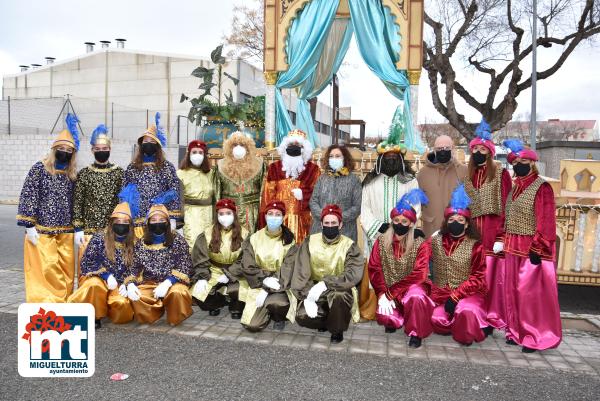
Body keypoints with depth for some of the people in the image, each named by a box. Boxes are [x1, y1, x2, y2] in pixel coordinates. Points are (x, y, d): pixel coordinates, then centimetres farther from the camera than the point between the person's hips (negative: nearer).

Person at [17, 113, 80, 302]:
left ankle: (64, 303, 15)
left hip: (66, 231, 4)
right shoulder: (39, 169, -1)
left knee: (67, 270, 4)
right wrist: (29, 225, -9)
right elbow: (27, 196, -4)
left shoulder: (72, 174, 10)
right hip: (42, 230, -4)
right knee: (47, 269, -7)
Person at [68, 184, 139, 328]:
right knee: (95, 285, -37)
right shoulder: (99, 237, -3)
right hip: (97, 278, -1)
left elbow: (133, 269, 5)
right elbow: (86, 262, -4)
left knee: (121, 303, -29)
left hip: (120, 283, 1)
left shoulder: (133, 243, 2)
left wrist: (126, 284, -12)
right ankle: (94, 315, -13)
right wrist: (106, 275, -15)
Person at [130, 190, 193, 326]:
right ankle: (155, 312, 2)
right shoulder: (141, 243, 9)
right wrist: (130, 284, -16)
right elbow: (134, 267, 6)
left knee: (178, 293, -36)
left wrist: (167, 283, -22)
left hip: (172, 282, -2)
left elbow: (184, 267, -8)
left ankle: (174, 319, -5)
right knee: (134, 297, -30)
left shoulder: (178, 240, 0)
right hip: (148, 283, 2)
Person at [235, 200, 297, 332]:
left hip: (279, 287, -1)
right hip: (258, 285, 1)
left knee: (277, 303, -35)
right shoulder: (254, 239, 0)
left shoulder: (289, 241, -5)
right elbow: (247, 267, -3)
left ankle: (279, 317, 3)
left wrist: (267, 290, -20)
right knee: (252, 325, -15)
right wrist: (265, 279, -18)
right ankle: (268, 311, 19)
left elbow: (287, 272, -11)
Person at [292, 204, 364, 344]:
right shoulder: (310, 242, -4)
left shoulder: (350, 246, -9)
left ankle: (337, 329, -5)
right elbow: (300, 273, -9)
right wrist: (307, 297, -21)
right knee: (302, 317, -23)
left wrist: (325, 284, -30)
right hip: (314, 290, 2)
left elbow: (353, 275, -22)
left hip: (339, 290, -2)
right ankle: (327, 320, 12)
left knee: (338, 295, -36)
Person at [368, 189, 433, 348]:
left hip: (412, 286, -2)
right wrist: (382, 294, -20)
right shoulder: (381, 242, 0)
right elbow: (374, 269, -5)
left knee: (416, 297, -36)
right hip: (388, 291, 2)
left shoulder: (421, 244, -7)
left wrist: (390, 293, -20)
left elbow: (419, 275, -16)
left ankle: (416, 333, -11)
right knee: (384, 316, -25)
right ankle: (394, 319, 14)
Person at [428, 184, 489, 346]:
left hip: (468, 293, -2)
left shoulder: (475, 246, -4)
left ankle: (466, 335, -1)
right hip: (441, 293, 3)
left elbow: (478, 278, -7)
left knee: (466, 311, -34)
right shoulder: (436, 241, 4)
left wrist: (455, 296, -15)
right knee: (436, 319, -24)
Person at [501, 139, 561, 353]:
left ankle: (537, 336, 9)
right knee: (513, 291, 12)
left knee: (532, 292, -2)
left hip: (532, 248, -8)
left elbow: (546, 221, -16)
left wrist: (537, 248, -20)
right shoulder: (515, 188, 13)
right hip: (514, 248, 8)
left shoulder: (542, 187, -11)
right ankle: (517, 331, 23)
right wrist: (504, 242, 13)